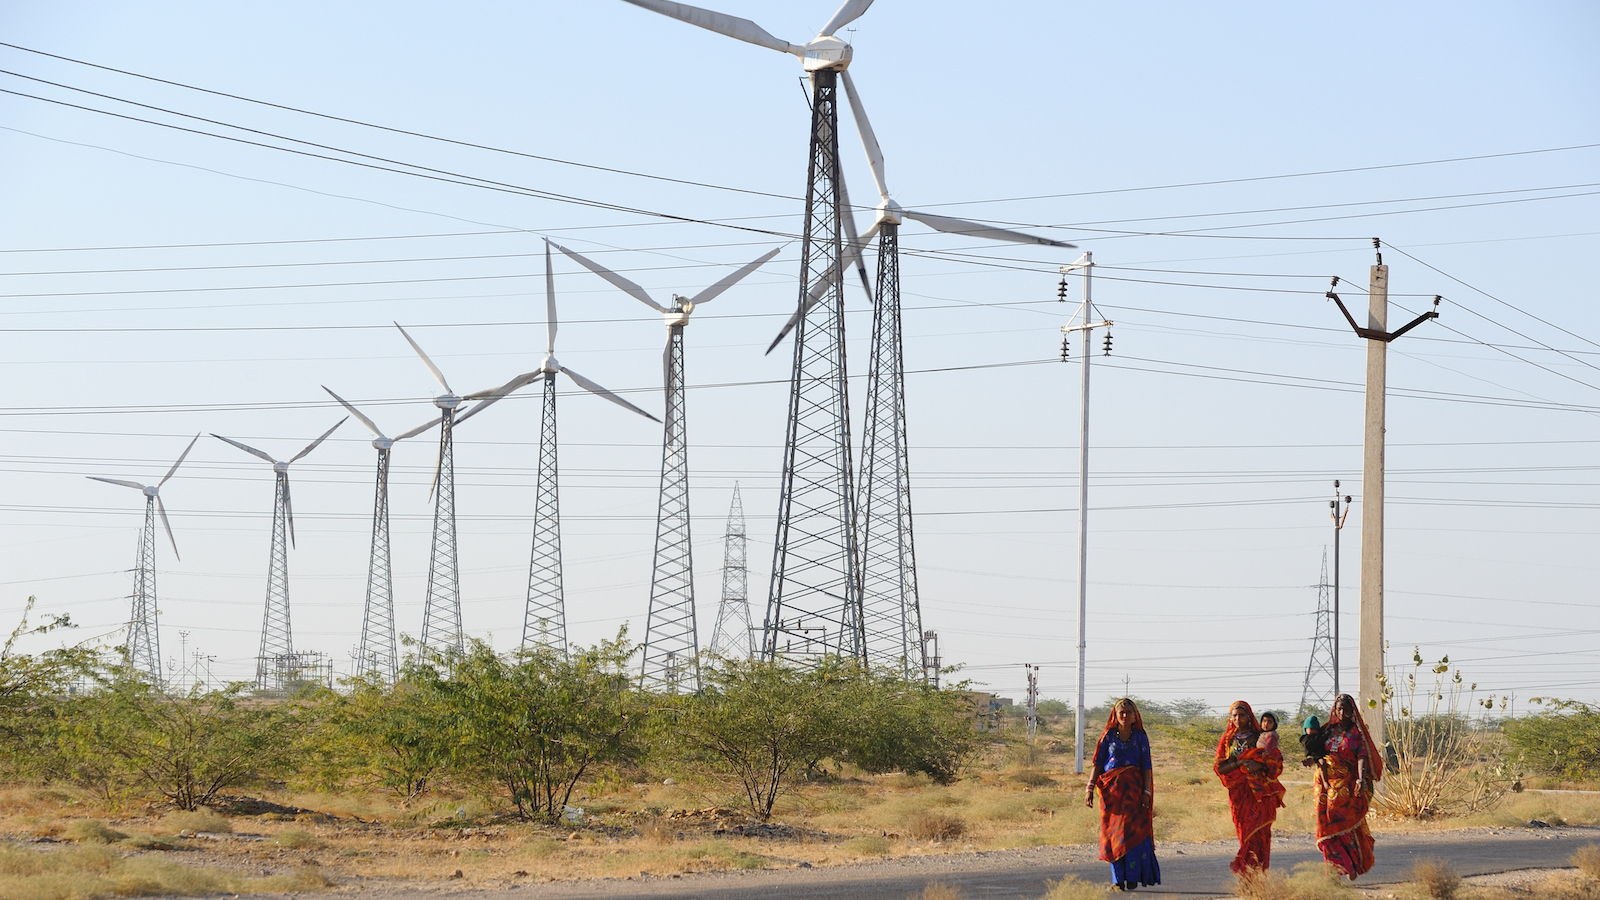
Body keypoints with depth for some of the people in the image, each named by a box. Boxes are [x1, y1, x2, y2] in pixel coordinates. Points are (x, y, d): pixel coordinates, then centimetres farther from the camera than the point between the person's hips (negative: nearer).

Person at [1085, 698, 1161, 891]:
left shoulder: (1140, 737, 7)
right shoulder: (1109, 736, 9)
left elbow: (1146, 767, 5)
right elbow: (1098, 763, 7)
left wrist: (1146, 792, -4)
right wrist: (1090, 787, -3)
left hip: (1132, 788, -1)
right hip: (1111, 788, 1)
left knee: (1131, 830, -9)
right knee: (1112, 831, -2)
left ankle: (1132, 877, -3)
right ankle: (1118, 879, 1)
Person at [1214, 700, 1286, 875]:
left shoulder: (1260, 738, 7)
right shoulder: (1228, 740, 13)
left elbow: (1276, 762, 3)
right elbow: (1220, 768, 5)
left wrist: (1259, 765, -15)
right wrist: (1239, 763, -11)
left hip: (1260, 792, -2)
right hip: (1238, 793, 2)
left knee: (1258, 832, -13)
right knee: (1245, 832, -1)